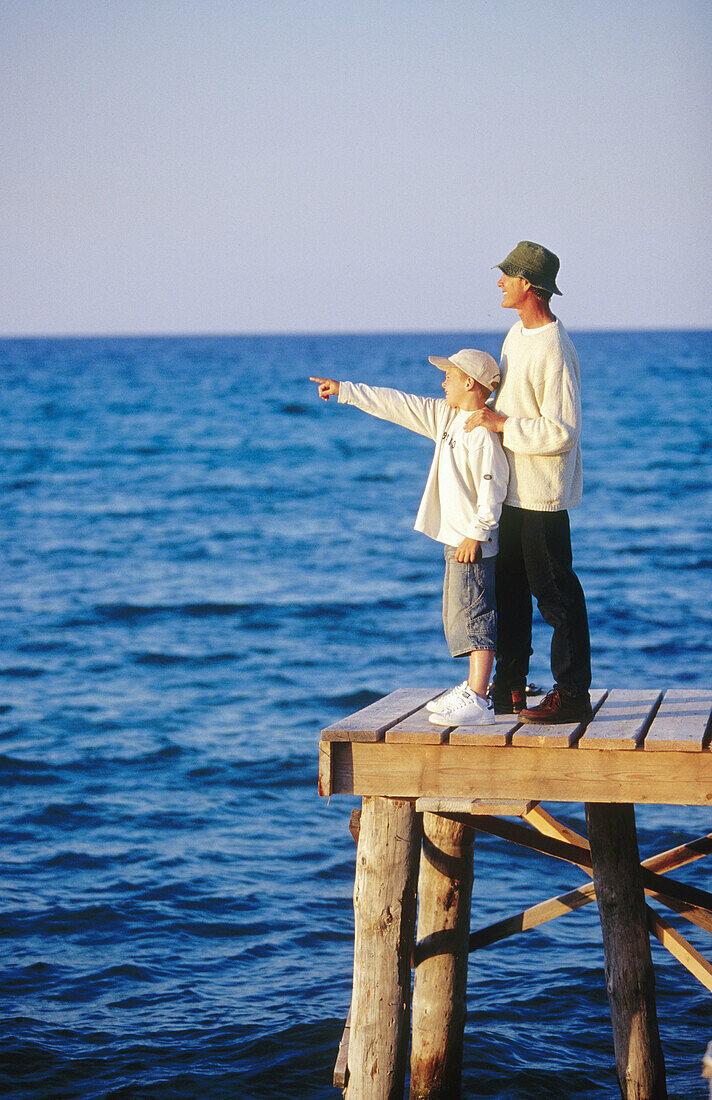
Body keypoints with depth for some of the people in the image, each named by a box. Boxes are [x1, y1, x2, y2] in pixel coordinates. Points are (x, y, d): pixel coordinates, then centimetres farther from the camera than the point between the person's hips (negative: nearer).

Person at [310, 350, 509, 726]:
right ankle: (473, 686, 24)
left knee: (473, 613, -12)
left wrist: (476, 533, -23)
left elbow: (492, 489, -21)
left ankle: (477, 702, -15)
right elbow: (395, 405, 17)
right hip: (455, 538, 10)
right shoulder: (445, 416, 12)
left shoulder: (482, 431, -17)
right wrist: (343, 391, 19)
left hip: (473, 543, -10)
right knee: (459, 614, 15)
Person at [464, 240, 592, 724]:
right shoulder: (517, 333, 10)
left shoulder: (554, 353, -21)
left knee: (555, 593, -4)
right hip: (510, 489, 10)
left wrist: (502, 424, -20)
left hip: (543, 494, -10)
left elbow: (562, 433, -24)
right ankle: (510, 687, 25)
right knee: (509, 588, 15)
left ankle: (572, 693, 3)